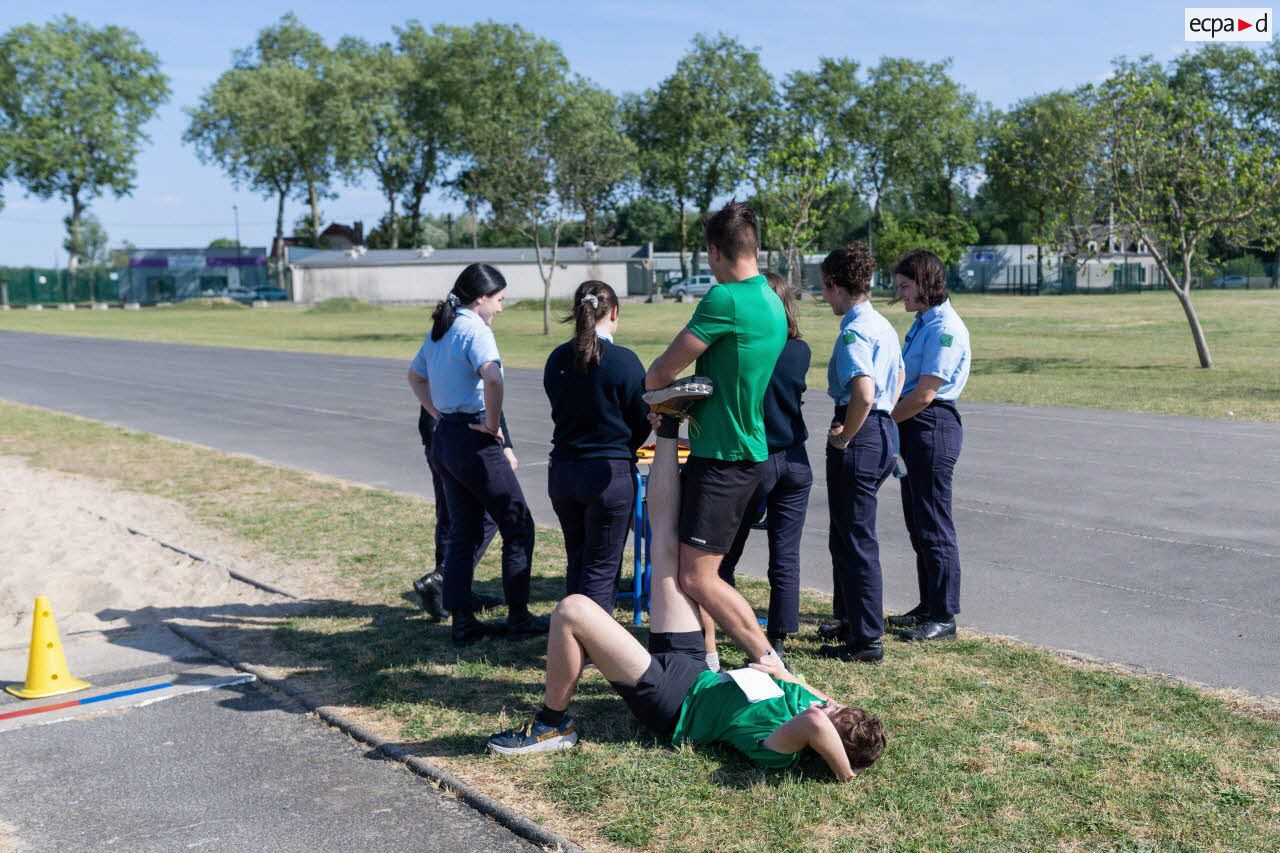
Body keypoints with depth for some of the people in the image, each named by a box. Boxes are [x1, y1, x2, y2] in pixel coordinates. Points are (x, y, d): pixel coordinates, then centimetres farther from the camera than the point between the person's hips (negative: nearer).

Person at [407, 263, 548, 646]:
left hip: (443, 438, 9)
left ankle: (462, 622, 16)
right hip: (474, 441, -9)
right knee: (518, 525, 4)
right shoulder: (475, 330, -15)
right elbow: (492, 379, -33)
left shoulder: (437, 332, 13)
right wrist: (493, 425, -19)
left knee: (463, 532, 14)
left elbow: (417, 378, 28)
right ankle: (518, 617, 10)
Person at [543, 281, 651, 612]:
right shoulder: (624, 361, -13)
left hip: (562, 471, 5)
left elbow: (559, 411, 8)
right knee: (601, 569, 4)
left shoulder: (557, 359, 1)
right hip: (609, 473, -5)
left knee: (576, 563, 19)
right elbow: (642, 420, -4)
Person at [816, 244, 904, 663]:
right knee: (848, 537, 21)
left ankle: (867, 640, 6)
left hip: (857, 439, -10)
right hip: (883, 432, 10)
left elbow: (863, 395, -31)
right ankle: (852, 620, 33)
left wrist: (843, 437, -18)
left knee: (854, 541, -2)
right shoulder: (882, 325, 12)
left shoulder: (854, 332, -19)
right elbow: (897, 379, 27)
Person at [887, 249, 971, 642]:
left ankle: (943, 617, 6)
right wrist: (888, 420, 5)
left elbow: (924, 394, -20)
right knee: (918, 523, 16)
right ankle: (928, 607, 27)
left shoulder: (945, 328, -16)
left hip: (933, 428, -10)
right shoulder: (922, 322, 14)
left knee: (934, 526, -3)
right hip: (913, 429, 10)